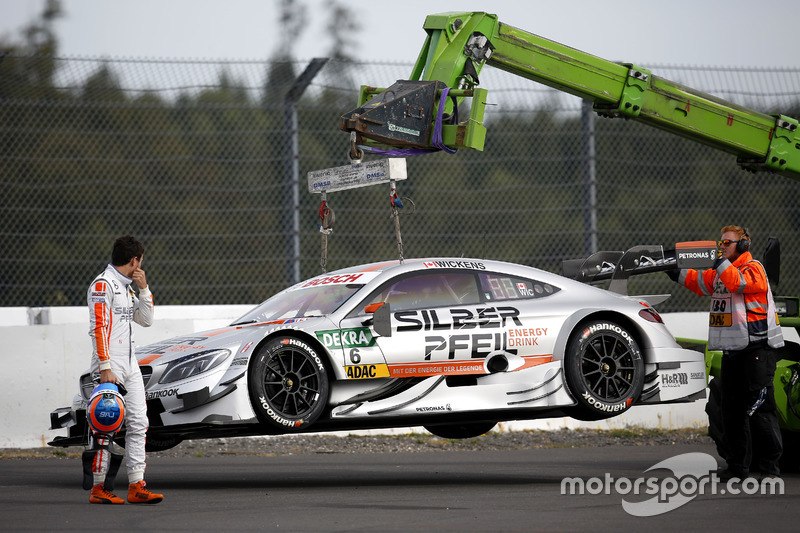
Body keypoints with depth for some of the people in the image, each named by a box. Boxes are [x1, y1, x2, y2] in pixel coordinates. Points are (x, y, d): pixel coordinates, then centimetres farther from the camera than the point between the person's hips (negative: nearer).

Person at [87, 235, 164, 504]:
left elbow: (146, 320, 25)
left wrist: (144, 288, 12)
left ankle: (136, 486, 3)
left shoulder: (125, 286, 19)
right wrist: (105, 367, -21)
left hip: (130, 365, 9)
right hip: (110, 366, -9)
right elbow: (99, 327, -16)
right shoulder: (103, 284, -9)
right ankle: (98, 489, -4)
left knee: (138, 424, 3)